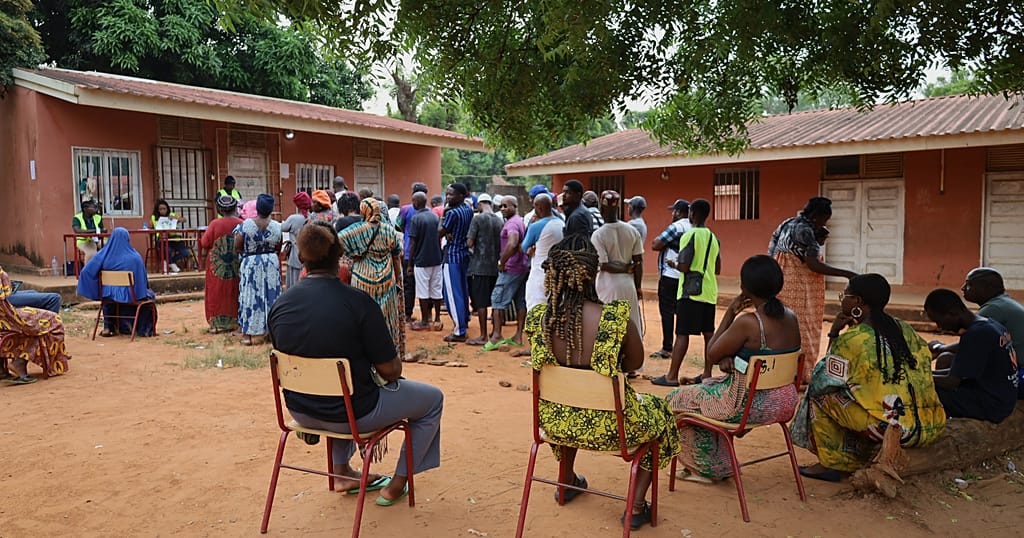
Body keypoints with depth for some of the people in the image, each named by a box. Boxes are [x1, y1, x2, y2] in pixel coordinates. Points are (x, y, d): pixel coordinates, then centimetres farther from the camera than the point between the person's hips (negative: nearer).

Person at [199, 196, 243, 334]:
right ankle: (235, 322, 15)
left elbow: (205, 244, -6)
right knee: (234, 293, 12)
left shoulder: (215, 224, -10)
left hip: (218, 266, -2)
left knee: (217, 293, 7)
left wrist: (205, 251, 12)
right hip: (237, 265, 2)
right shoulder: (241, 224, -5)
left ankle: (217, 324, 7)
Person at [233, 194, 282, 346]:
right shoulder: (277, 226, -8)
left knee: (251, 297, 5)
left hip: (251, 264, -2)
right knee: (271, 296, 11)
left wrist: (249, 250, 11)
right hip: (272, 263, 2)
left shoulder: (245, 225, -13)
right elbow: (278, 248, 4)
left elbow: (237, 249, -7)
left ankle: (251, 333, 8)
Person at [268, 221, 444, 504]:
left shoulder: (279, 306, -8)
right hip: (353, 414, -6)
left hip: (300, 411, 6)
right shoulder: (359, 302, -23)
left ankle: (342, 471, 41)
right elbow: (390, 370, -19)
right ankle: (397, 485, 25)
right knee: (433, 398, 17)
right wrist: (392, 368, 5)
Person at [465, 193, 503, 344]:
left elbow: (469, 243, -12)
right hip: (495, 266, 5)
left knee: (480, 302, 0)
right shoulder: (499, 220, 6)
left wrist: (471, 246, 9)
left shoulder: (478, 218, -10)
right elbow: (502, 244, 12)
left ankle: (483, 336, 3)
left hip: (480, 266, -5)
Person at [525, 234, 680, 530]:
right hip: (606, 426, -3)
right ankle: (636, 505, 27)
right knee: (659, 412, 27)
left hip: (555, 422, 4)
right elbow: (636, 362, -3)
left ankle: (568, 480, 53)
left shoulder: (537, 317, -12)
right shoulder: (616, 317, -22)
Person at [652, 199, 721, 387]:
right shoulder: (713, 238, 12)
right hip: (709, 292, 7)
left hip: (690, 292, -7)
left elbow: (684, 267, -18)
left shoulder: (690, 235, -12)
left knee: (682, 334, -5)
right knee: (709, 334, 10)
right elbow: (717, 269, 16)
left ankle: (672, 376, -3)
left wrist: (674, 263, 2)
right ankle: (707, 374, 14)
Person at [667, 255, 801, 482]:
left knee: (677, 400, 9)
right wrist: (729, 358, -2)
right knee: (707, 387, 29)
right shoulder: (791, 318, 1)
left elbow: (712, 355, -10)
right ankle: (719, 465, 33)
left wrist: (730, 313, -6)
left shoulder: (747, 321, -24)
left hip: (751, 406, -9)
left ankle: (705, 468, 22)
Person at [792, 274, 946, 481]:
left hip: (890, 427, -7)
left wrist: (833, 335, 5)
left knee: (820, 393, 6)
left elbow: (827, 381, 1)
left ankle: (831, 464, 12)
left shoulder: (851, 339, -10)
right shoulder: (905, 329, 10)